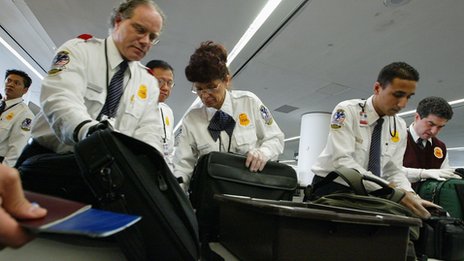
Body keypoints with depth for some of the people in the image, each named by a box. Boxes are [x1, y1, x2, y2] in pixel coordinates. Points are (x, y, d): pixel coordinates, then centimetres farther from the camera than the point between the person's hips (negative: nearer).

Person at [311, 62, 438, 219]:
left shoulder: (400, 127, 4)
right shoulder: (347, 111, -14)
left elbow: (393, 171, 4)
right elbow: (342, 160, -24)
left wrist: (410, 195, -16)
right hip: (329, 189, -5)